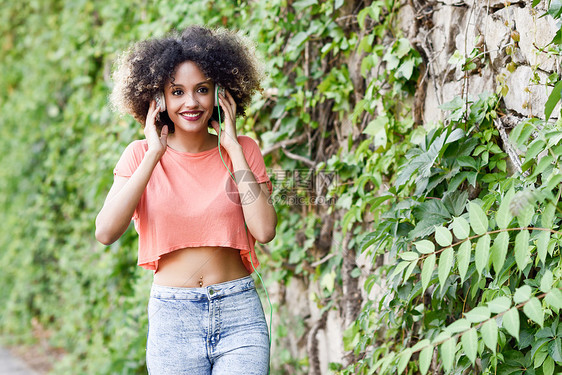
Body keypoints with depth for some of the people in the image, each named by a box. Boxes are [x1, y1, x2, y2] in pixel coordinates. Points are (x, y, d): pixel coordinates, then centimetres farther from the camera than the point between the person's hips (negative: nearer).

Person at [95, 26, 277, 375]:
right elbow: (106, 232, -12)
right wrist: (154, 154, -12)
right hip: (172, 315, 0)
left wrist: (232, 147, -7)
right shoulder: (141, 155, 2)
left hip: (238, 310, 0)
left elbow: (264, 230, -10)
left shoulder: (242, 150, 3)